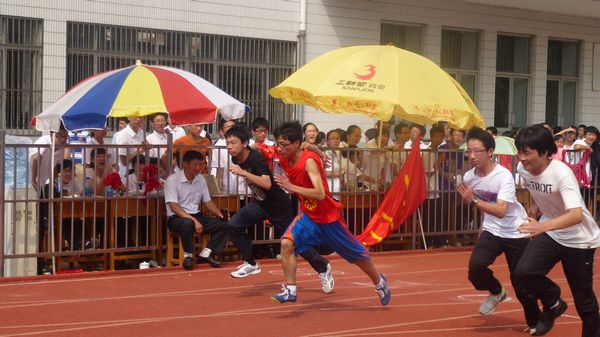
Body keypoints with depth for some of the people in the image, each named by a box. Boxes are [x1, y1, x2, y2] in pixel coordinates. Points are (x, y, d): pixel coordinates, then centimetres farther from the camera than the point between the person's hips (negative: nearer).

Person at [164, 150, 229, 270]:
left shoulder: (200, 179, 8)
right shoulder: (172, 179, -12)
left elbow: (208, 202, 13)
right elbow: (174, 207, -20)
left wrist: (220, 214, -7)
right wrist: (193, 220, -31)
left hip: (196, 216, 6)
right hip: (177, 218, -6)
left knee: (225, 224, -13)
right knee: (188, 223, -41)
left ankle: (205, 254, -14)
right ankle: (188, 256, -19)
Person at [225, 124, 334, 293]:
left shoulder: (256, 159, -28)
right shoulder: (236, 159, -5)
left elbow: (267, 184, -45)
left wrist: (243, 173, -49)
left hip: (278, 205, -7)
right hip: (259, 203, 7)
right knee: (234, 224, -13)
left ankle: (323, 268, 25)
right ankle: (251, 264, 1)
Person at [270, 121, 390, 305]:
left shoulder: (309, 161, -27)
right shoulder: (285, 161, -6)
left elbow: (320, 194, -37)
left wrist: (291, 187, -40)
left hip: (328, 217, -6)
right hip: (308, 215, 6)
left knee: (355, 254, 12)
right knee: (287, 243, -20)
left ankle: (379, 282, 37)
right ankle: (290, 290, -15)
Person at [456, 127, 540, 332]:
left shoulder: (504, 176, -25)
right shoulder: (469, 177, -6)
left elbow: (501, 211, -35)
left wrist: (474, 200, -44)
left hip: (515, 233, -4)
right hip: (491, 232, 4)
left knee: (521, 284, 1)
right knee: (475, 267, -21)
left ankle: (534, 322, 27)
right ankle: (496, 292, 12)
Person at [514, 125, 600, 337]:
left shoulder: (561, 173, -31)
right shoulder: (522, 168, -11)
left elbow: (576, 215, -45)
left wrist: (542, 226, -57)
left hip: (579, 238, -5)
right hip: (549, 232, 5)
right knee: (522, 272, -19)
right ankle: (553, 304, 9)